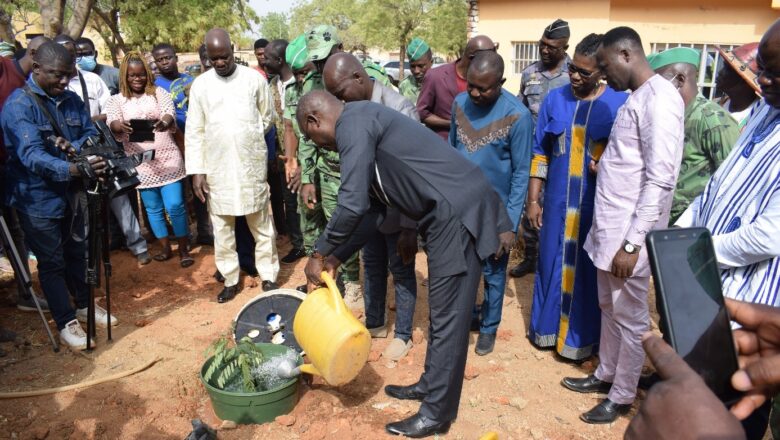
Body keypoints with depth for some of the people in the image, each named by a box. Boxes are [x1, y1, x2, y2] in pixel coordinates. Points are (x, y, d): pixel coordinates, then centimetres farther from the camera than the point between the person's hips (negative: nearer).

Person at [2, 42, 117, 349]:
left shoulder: (71, 99, 1)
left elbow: (91, 133, 2)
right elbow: (32, 156, -30)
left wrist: (75, 147, -22)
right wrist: (76, 169, -46)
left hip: (71, 192, 6)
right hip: (38, 198, -6)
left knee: (77, 252, 19)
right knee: (52, 262, 6)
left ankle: (84, 306, 38)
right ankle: (66, 323, 20)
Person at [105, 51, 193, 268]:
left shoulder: (159, 93, 3)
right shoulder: (116, 100, 5)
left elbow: (169, 115, -12)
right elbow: (112, 123, -11)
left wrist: (164, 123, -37)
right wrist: (121, 126, -36)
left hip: (167, 158, -2)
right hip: (140, 163, 2)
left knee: (175, 205, -6)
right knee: (153, 208, 9)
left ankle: (184, 250, 8)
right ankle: (165, 248, 24)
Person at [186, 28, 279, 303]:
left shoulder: (254, 79, -1)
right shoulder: (200, 84, 2)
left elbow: (268, 117, 11)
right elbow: (195, 131, 2)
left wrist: (249, 139, 4)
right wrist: (196, 170, -4)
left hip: (252, 165, -1)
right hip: (216, 168, 2)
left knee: (261, 225, 7)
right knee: (222, 228, 9)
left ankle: (269, 277, 20)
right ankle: (230, 280, 22)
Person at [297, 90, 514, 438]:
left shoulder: (353, 121, -13)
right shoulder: (363, 125, 18)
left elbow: (353, 206, -21)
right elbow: (372, 209, 19)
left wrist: (319, 254, -7)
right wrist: (336, 257, 15)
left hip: (457, 212, -10)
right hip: (445, 213, 10)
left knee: (448, 316, 0)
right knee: (442, 311, 20)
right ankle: (431, 385, 36)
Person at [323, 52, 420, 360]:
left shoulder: (400, 109, -22)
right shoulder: (352, 109, -2)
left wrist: (409, 227, -20)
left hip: (397, 210, -6)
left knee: (401, 271, 9)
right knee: (371, 266, 19)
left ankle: (403, 335, 27)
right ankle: (374, 324, 39)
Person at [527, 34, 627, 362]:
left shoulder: (621, 103, -5)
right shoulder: (555, 99, 2)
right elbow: (540, 154, 5)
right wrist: (533, 200, 2)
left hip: (598, 205, -2)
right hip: (558, 201, 2)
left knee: (588, 270, 9)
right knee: (552, 263, 12)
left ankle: (582, 337, 26)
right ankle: (548, 327, 31)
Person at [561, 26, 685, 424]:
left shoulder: (659, 98, -16)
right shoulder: (637, 97, 14)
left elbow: (659, 180, -22)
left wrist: (632, 243, -22)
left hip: (628, 232, -9)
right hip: (609, 226, 9)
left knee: (629, 317, 6)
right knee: (608, 307, 20)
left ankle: (622, 397, 22)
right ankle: (605, 375, 37)